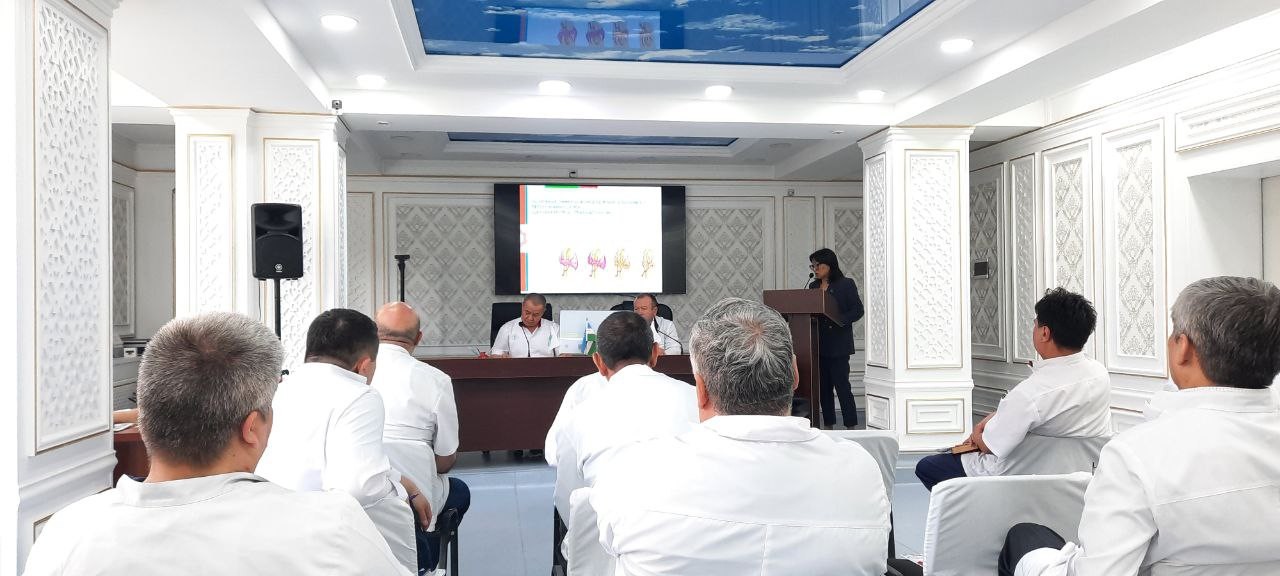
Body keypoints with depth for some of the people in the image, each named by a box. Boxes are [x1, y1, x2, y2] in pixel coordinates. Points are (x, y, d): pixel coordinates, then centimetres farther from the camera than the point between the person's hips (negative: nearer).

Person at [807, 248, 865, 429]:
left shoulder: (846, 284, -3)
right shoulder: (813, 286, 14)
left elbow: (858, 310, -7)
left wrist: (839, 321, -19)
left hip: (838, 344, -6)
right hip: (819, 344, 6)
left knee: (841, 385, -7)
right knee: (823, 386, 9)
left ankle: (851, 426, 0)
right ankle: (828, 425, 17)